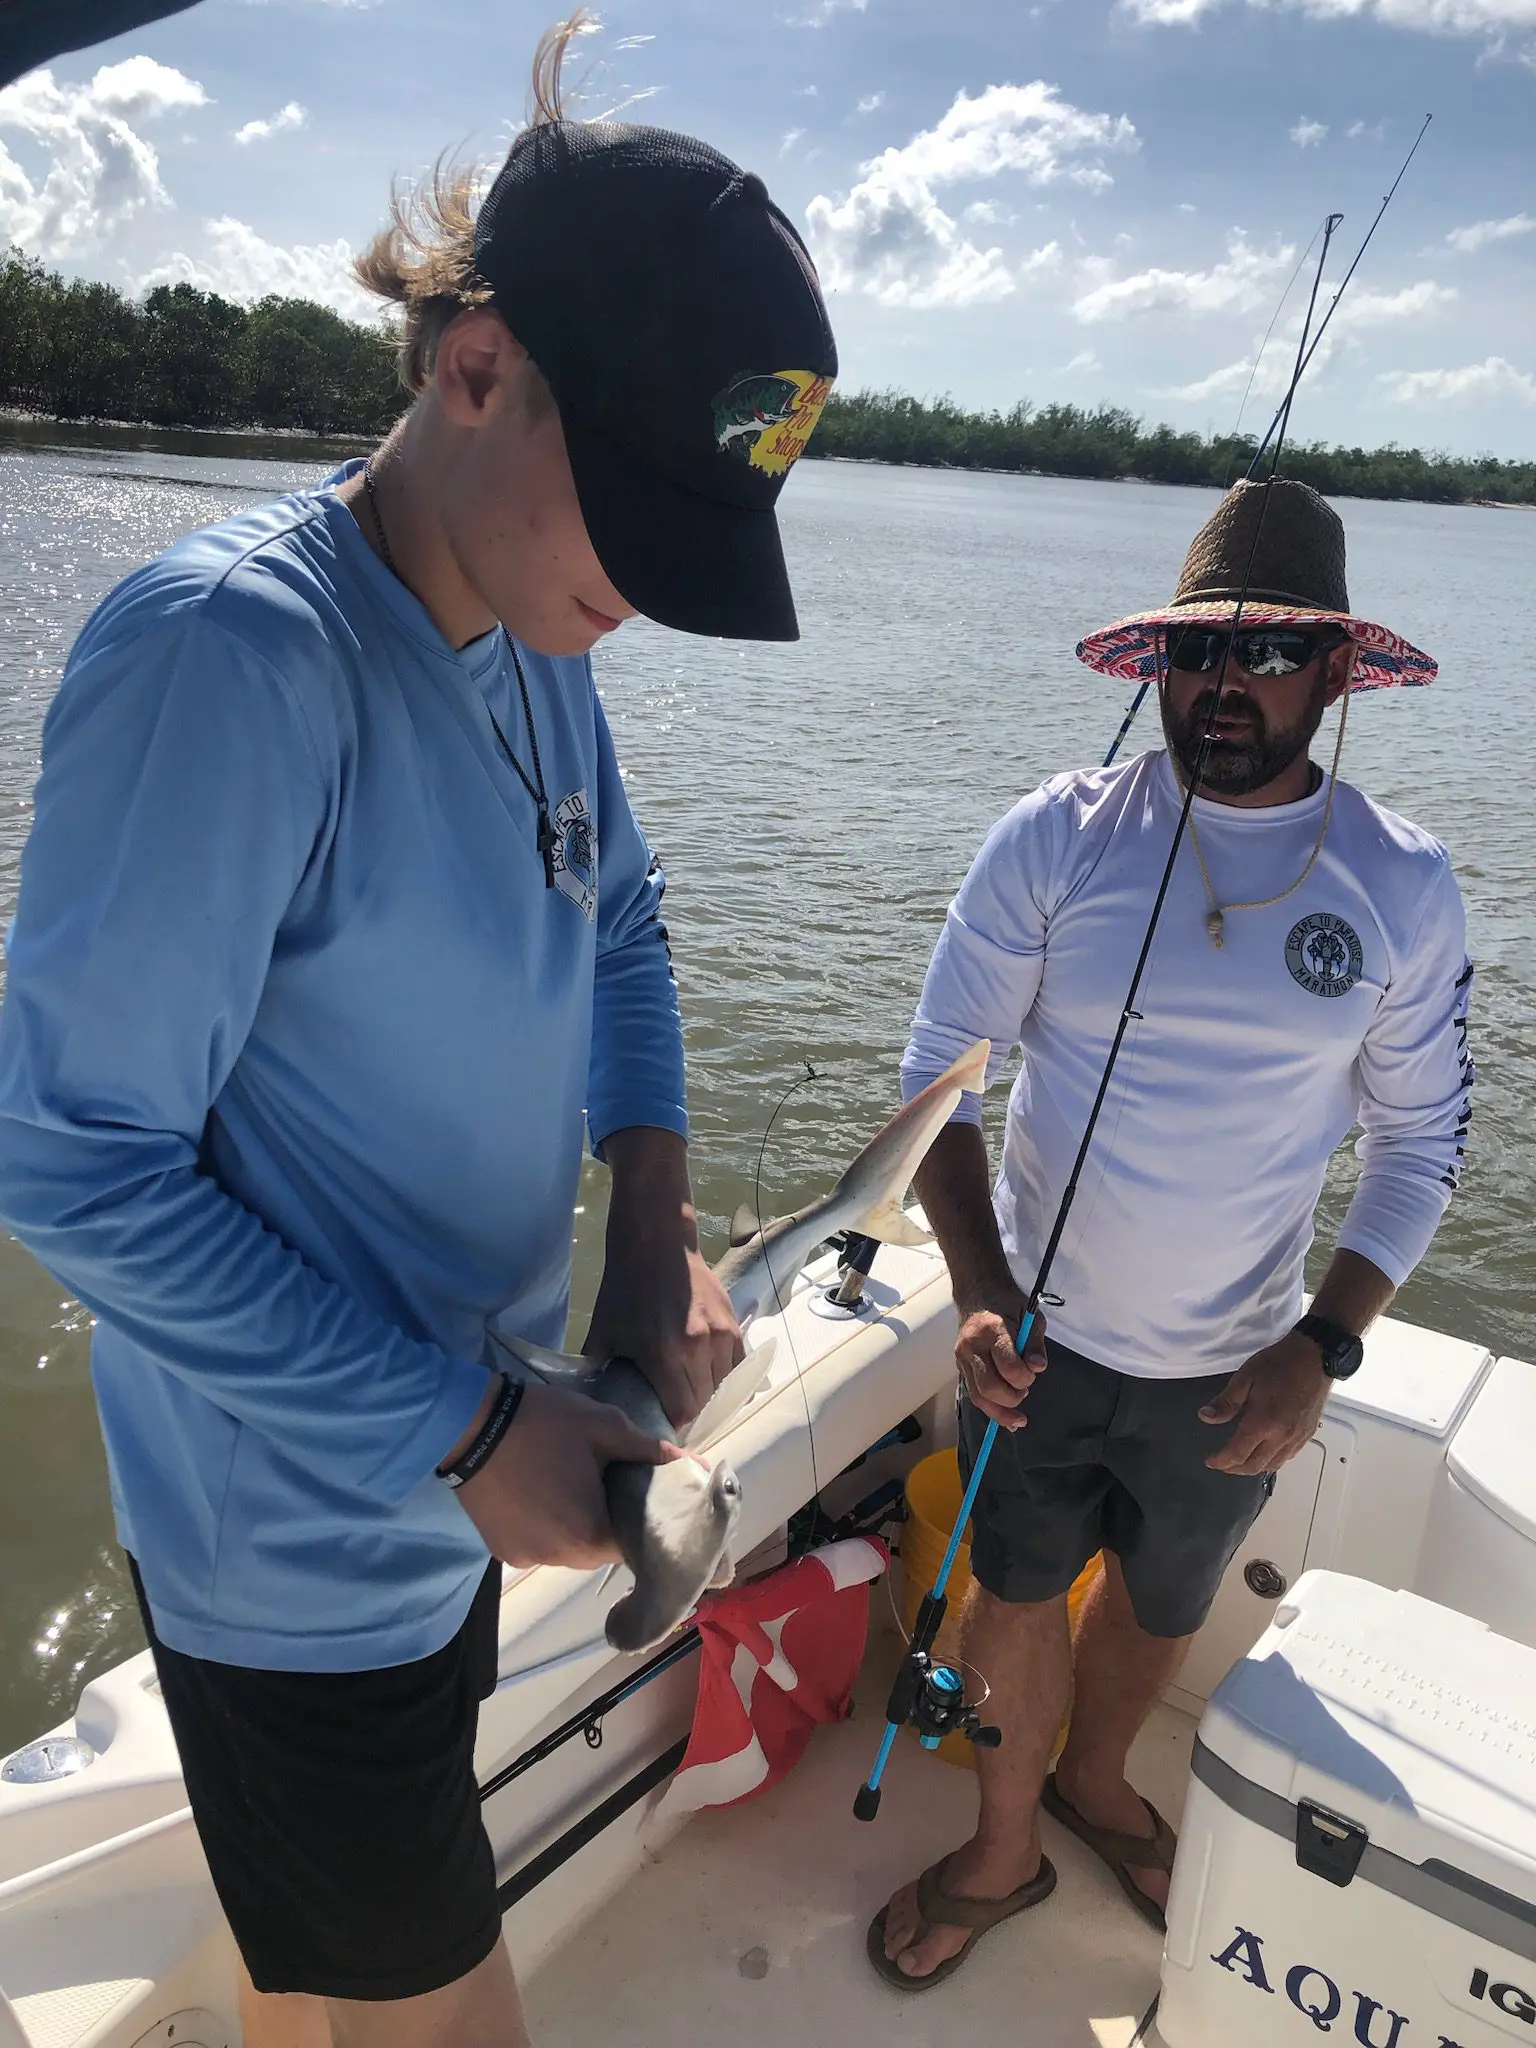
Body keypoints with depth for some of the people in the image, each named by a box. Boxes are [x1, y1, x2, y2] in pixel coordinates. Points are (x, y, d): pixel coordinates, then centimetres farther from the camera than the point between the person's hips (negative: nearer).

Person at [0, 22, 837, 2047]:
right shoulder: (228, 655, -26)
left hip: (454, 1468, 7)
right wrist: (472, 1429, -20)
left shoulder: (535, 639, -3)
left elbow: (620, 926, 10)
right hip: (305, 1538, -6)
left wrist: (659, 1231, -5)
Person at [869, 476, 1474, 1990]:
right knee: (1016, 1596, 16)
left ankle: (1095, 1781, 57)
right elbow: (940, 1070, -9)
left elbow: (1420, 1145, -2)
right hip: (1038, 1335, -1)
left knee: (1161, 1608, 24)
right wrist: (978, 1290, -20)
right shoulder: (1056, 838, -13)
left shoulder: (1402, 887, -9)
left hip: (1234, 1367, 2)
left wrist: (1324, 1348, -12)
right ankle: (1005, 1845, 45)